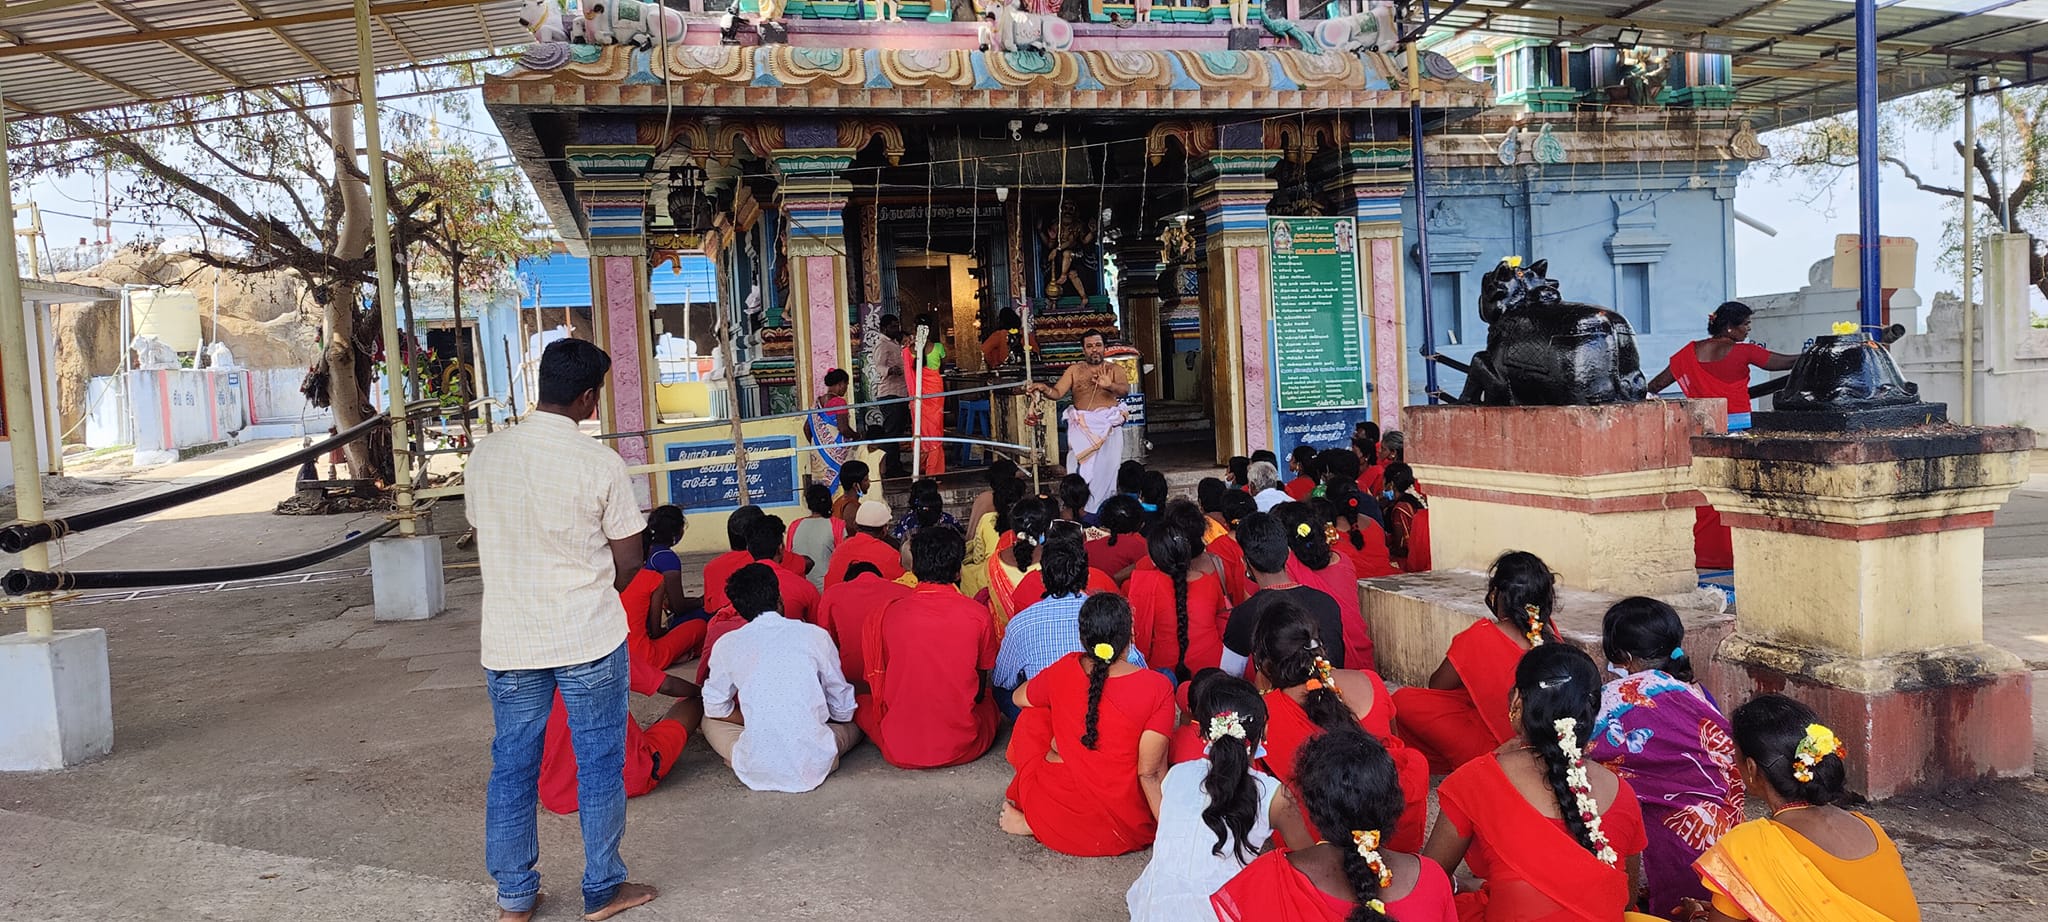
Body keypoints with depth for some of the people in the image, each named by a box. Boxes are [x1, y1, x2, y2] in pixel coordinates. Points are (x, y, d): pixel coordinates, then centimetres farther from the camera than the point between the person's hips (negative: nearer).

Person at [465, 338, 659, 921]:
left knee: (511, 766, 14)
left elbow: (482, 542, 10)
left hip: (508, 641, 4)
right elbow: (629, 562, -7)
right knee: (599, 763, 9)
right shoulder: (599, 463, -14)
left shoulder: (485, 455, -2)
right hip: (590, 639, -4)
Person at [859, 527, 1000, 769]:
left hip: (900, 752, -1)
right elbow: (980, 690, 4)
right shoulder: (978, 616, -7)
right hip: (963, 749, 1)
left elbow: (878, 686, 6)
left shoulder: (884, 615, -6)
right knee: (990, 697, 31)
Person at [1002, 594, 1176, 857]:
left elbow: (1020, 697, 16)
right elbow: (1151, 773, -15)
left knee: (1033, 716, 21)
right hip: (1129, 830, -2)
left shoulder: (1063, 671, -7)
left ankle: (1033, 820, 10)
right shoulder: (1157, 687, -16)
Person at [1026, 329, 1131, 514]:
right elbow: (1057, 393, 2)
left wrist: (1110, 386, -32)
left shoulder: (1113, 370, 9)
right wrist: (1044, 389, -20)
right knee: (1082, 470, -7)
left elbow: (1125, 389, -9)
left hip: (1108, 427, 0)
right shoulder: (1074, 370, 12)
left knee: (1106, 470, -4)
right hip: (1082, 427, 0)